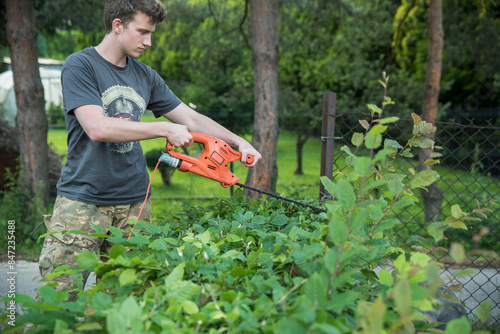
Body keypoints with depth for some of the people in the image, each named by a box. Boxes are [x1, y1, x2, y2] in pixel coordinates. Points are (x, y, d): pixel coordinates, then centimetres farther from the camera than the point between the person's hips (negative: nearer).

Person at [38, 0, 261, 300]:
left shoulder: (146, 76, 15)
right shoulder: (80, 66, -4)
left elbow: (191, 119, 19)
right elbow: (97, 128, -17)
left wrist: (239, 142, 10)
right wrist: (165, 129, -13)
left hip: (134, 202, 5)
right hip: (83, 199, -5)